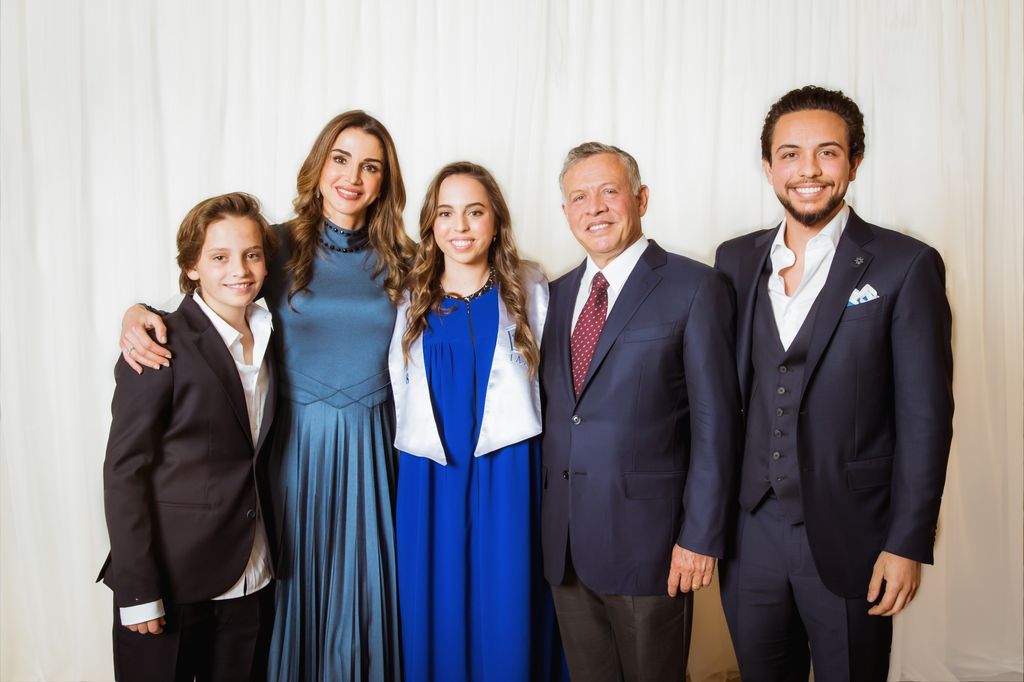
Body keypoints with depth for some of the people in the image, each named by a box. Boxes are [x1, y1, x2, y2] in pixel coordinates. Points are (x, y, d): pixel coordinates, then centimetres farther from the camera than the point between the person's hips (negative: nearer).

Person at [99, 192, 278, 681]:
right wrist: (136, 590, -15)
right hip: (171, 582, -5)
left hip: (251, 584, 5)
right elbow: (123, 471, -13)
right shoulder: (161, 345, -12)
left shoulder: (267, 338, 7)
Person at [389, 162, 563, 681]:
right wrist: (424, 444, 9)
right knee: (434, 613, 10)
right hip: (429, 476, 2)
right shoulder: (412, 299, 8)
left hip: (509, 472, -1)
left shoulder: (528, 290, 3)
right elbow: (397, 388, 13)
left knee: (507, 613, 5)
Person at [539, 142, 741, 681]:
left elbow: (714, 420, -10)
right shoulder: (557, 293, 10)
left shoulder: (694, 288, -7)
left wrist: (701, 535, -13)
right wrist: (538, 517, 8)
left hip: (646, 536, -5)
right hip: (563, 540, 5)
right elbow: (551, 409, 12)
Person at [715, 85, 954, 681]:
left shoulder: (906, 266, -8)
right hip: (749, 533, 4)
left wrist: (908, 543, -10)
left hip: (849, 538, -3)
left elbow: (925, 414, -8)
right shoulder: (736, 260, 4)